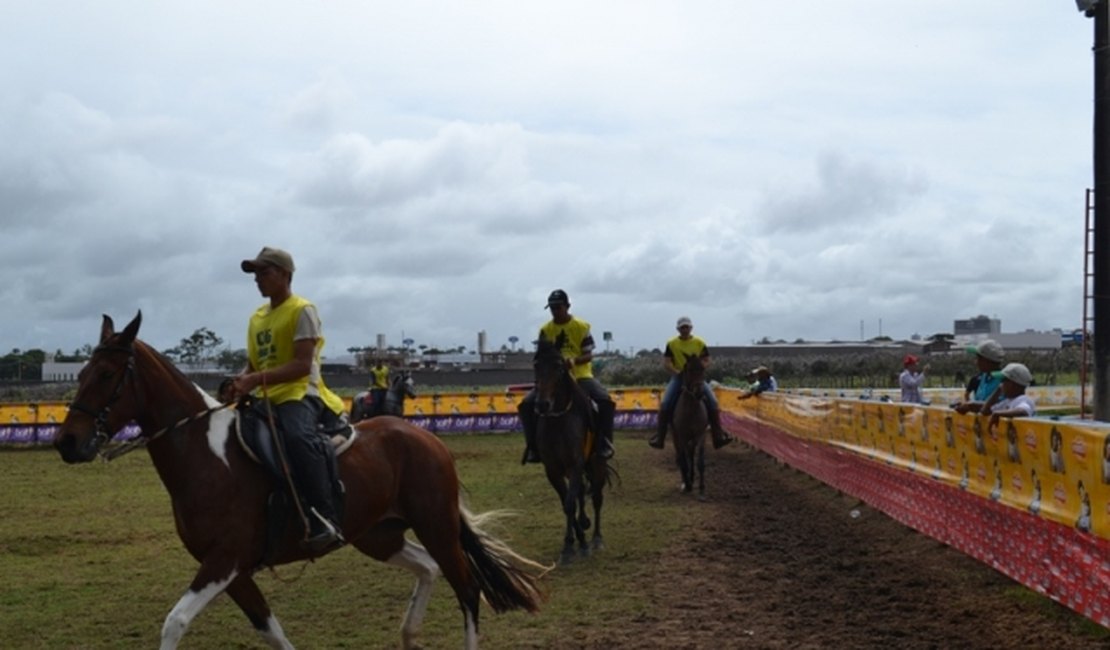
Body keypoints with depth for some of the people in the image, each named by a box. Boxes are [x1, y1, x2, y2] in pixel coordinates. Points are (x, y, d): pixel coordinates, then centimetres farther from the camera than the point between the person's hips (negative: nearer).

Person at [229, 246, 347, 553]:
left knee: (298, 436, -38)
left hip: (300, 393, -9)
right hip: (267, 398, 9)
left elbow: (303, 365, -15)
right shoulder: (257, 318, 18)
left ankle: (324, 519, -39)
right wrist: (240, 383, -2)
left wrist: (257, 379, -24)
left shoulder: (302, 311, -5)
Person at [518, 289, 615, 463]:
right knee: (526, 404, -18)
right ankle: (533, 445, -4)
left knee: (606, 400, -28)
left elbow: (588, 355, -6)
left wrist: (574, 360, -27)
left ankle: (605, 442, -11)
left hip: (581, 376, -2)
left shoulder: (582, 327, -4)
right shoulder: (545, 330, 3)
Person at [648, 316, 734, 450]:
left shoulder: (700, 343, 2)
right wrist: (677, 372, -18)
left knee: (712, 402, -17)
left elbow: (707, 362, 3)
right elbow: (666, 363, -3)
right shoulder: (672, 344, 0)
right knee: (665, 404, -20)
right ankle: (659, 437, -13)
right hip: (678, 377, 0)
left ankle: (719, 436, -11)